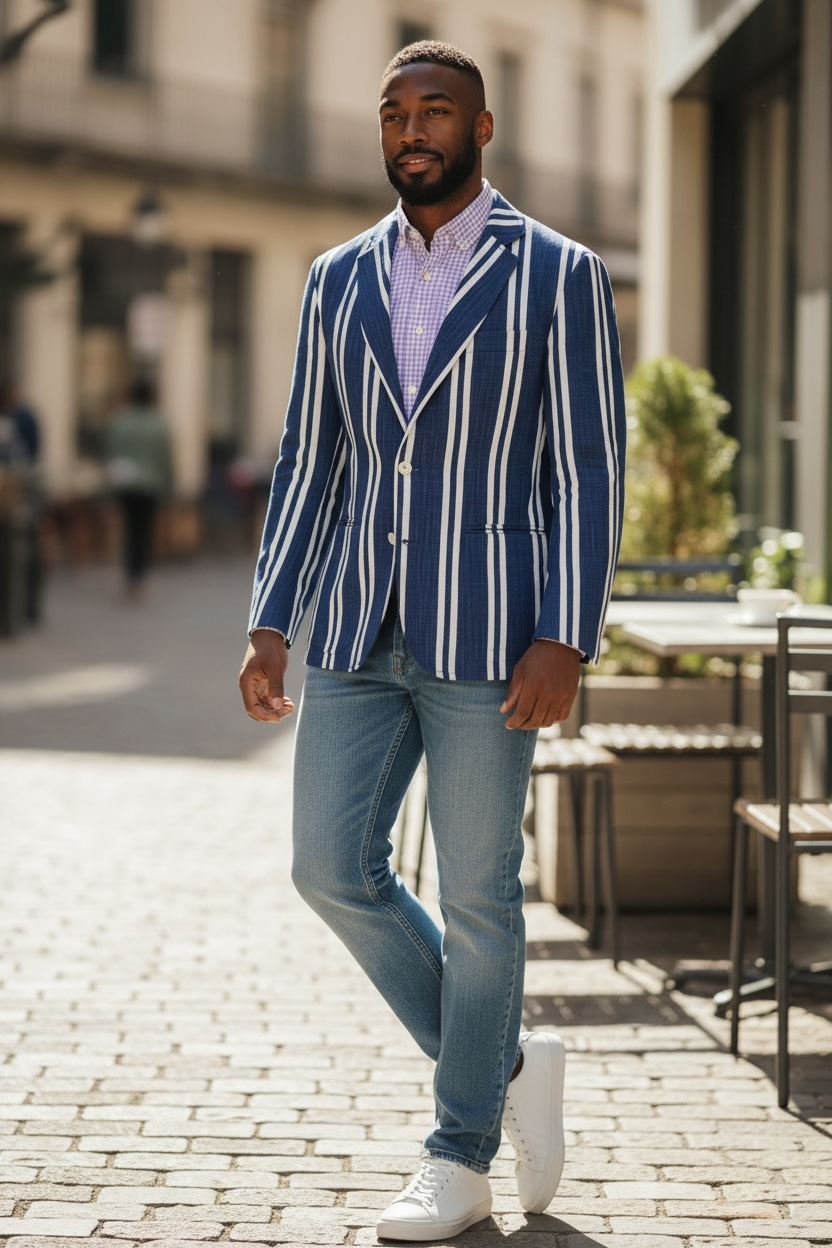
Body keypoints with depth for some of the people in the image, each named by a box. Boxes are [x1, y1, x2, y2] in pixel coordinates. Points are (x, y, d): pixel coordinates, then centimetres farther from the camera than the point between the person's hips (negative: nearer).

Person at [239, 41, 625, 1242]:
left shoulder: (559, 276, -4)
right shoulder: (340, 279, 10)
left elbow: (590, 469, -7)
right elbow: (308, 459, 12)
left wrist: (564, 643, -16)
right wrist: (269, 627, 4)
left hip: (489, 634, -5)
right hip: (360, 631, 5)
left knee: (476, 893, 1)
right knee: (334, 868, 0)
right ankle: (504, 1066, 20)